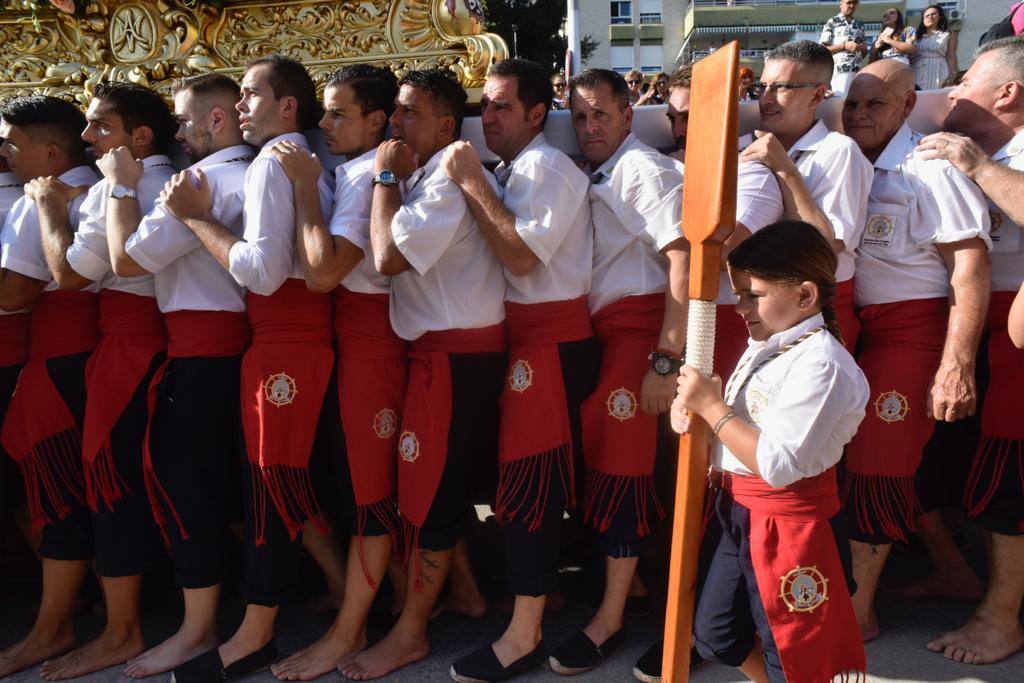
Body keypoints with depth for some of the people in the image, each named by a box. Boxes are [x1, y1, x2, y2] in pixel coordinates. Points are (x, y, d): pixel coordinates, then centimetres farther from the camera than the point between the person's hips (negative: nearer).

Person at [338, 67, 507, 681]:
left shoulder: (452, 178, -16)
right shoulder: (421, 175, 14)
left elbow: (389, 255, -22)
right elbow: (394, 257, 10)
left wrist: (386, 177, -12)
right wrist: (395, 178, 6)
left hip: (456, 353, -10)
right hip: (444, 347, 10)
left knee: (429, 489, -1)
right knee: (448, 482, 18)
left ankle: (411, 632, 12)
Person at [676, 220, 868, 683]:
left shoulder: (820, 365, -23)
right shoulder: (765, 346, 5)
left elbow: (777, 464, -30)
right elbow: (734, 418, 16)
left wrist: (712, 406, -24)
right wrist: (691, 403, -5)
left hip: (789, 526, -9)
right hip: (741, 516, 9)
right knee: (714, 637, 22)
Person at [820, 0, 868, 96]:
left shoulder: (860, 26, 21)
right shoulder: (832, 23, 5)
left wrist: (863, 48, 2)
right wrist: (844, 46, -12)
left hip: (857, 71, 5)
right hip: (840, 71, -5)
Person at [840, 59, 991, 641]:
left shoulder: (930, 167, -9)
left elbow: (971, 267, -15)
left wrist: (957, 365, -20)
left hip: (907, 329, -6)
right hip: (846, 326, 7)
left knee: (876, 468, -2)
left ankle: (858, 614, 13)